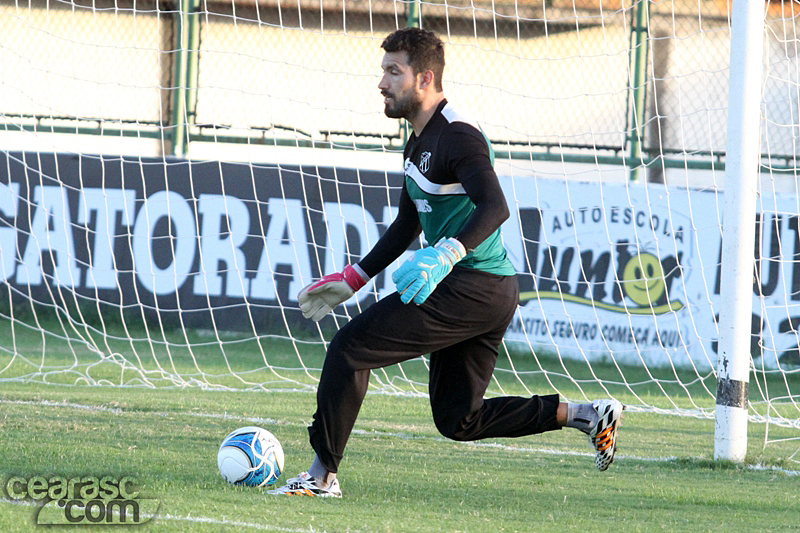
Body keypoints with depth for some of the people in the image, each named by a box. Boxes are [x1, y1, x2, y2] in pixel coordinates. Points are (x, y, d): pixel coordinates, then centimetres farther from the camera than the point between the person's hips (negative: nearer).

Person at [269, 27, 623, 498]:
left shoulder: (457, 136, -14)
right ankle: (587, 415, 13)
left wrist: (446, 255, -42)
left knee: (351, 348, -9)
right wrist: (352, 281, 27)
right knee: (458, 420, 14)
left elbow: (494, 207, -29)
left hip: (473, 287, -10)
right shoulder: (419, 143, 17)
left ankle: (323, 475, -7)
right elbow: (407, 227, 29)